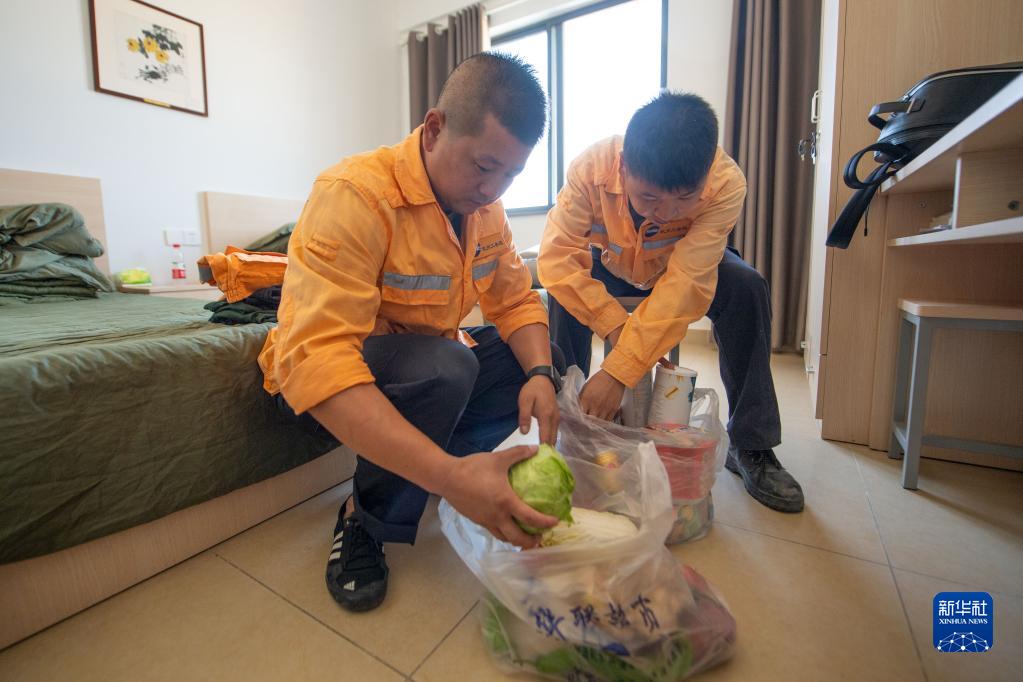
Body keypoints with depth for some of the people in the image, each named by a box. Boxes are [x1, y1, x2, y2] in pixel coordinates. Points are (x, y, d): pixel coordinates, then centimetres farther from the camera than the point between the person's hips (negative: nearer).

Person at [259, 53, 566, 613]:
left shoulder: (484, 204, -3)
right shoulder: (355, 194, -27)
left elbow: (516, 302, -1)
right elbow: (315, 360, -37)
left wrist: (540, 373, -23)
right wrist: (449, 474, -45)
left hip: (431, 367, 7)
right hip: (319, 380, -6)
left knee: (541, 361, -5)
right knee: (443, 366, -35)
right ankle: (363, 522, -8)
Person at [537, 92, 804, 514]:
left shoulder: (727, 183, -35)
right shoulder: (591, 168, -34)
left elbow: (683, 285, -41)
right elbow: (556, 255, -35)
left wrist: (619, 370, -47)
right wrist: (615, 324, -43)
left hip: (683, 264, 1)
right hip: (610, 264, 0)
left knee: (746, 288, -26)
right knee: (566, 292, -31)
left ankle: (751, 446, -11)